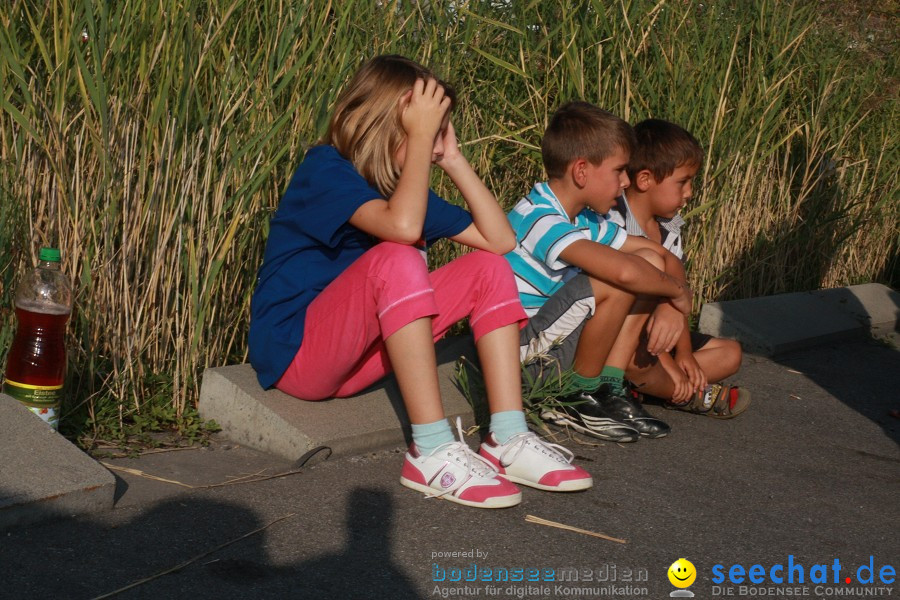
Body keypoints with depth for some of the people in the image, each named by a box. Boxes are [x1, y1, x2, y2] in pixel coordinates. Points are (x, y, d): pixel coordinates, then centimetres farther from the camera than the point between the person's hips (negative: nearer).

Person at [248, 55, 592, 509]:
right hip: (293, 352, -8)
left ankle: (507, 442, -16)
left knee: (489, 269, -4)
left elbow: (500, 240, 5)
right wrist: (421, 136, -24)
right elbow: (402, 227, -35)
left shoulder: (403, 183, 8)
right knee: (395, 259, -34)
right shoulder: (325, 168, -15)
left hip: (357, 355, 8)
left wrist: (453, 159, -1)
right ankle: (432, 453, -35)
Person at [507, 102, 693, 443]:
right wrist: (677, 291, -17)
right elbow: (623, 271, -36)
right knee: (617, 282, -26)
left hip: (554, 344, 9)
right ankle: (579, 398, -9)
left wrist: (672, 305, -8)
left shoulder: (586, 221, 9)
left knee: (650, 262, 3)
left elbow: (664, 256, 13)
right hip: (519, 357, -9)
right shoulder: (541, 220, -23)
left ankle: (610, 389, -1)